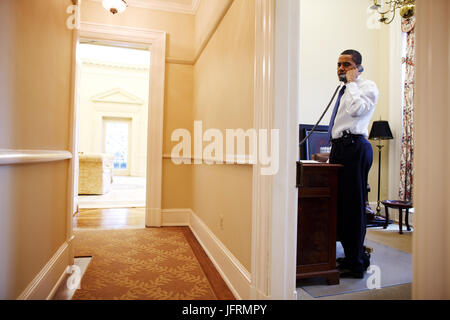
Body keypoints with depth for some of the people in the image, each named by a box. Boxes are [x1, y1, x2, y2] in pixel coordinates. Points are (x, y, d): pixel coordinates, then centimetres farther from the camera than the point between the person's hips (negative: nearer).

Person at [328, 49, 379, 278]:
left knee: (353, 205, -7)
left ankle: (356, 264, 4)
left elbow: (356, 109, -21)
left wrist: (351, 82, -6)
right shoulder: (345, 91, 25)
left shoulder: (368, 86, 0)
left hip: (354, 147, -9)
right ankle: (353, 255, 22)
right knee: (340, 203, 9)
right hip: (340, 147, 9)